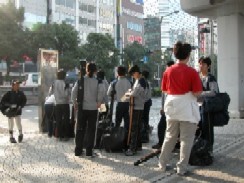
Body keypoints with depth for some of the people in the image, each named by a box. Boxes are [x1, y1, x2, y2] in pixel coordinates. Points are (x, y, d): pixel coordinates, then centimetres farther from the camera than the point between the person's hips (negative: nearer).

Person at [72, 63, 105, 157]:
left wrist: (75, 103, 5)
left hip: (82, 108, 1)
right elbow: (102, 91, -19)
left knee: (80, 129, 11)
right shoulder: (98, 81, -3)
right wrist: (99, 102, -6)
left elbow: (73, 91, -5)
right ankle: (89, 151, 6)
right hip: (93, 108, -1)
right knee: (91, 130, 6)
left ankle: (78, 150, 14)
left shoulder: (80, 80, 1)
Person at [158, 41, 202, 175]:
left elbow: (165, 90, 9)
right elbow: (196, 93, -12)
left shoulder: (168, 71, 2)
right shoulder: (192, 72, -12)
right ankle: (181, 168, 6)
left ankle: (162, 163, 23)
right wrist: (188, 92, 8)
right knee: (186, 139, 3)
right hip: (187, 108, -5)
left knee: (170, 137, 17)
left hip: (172, 107, 5)